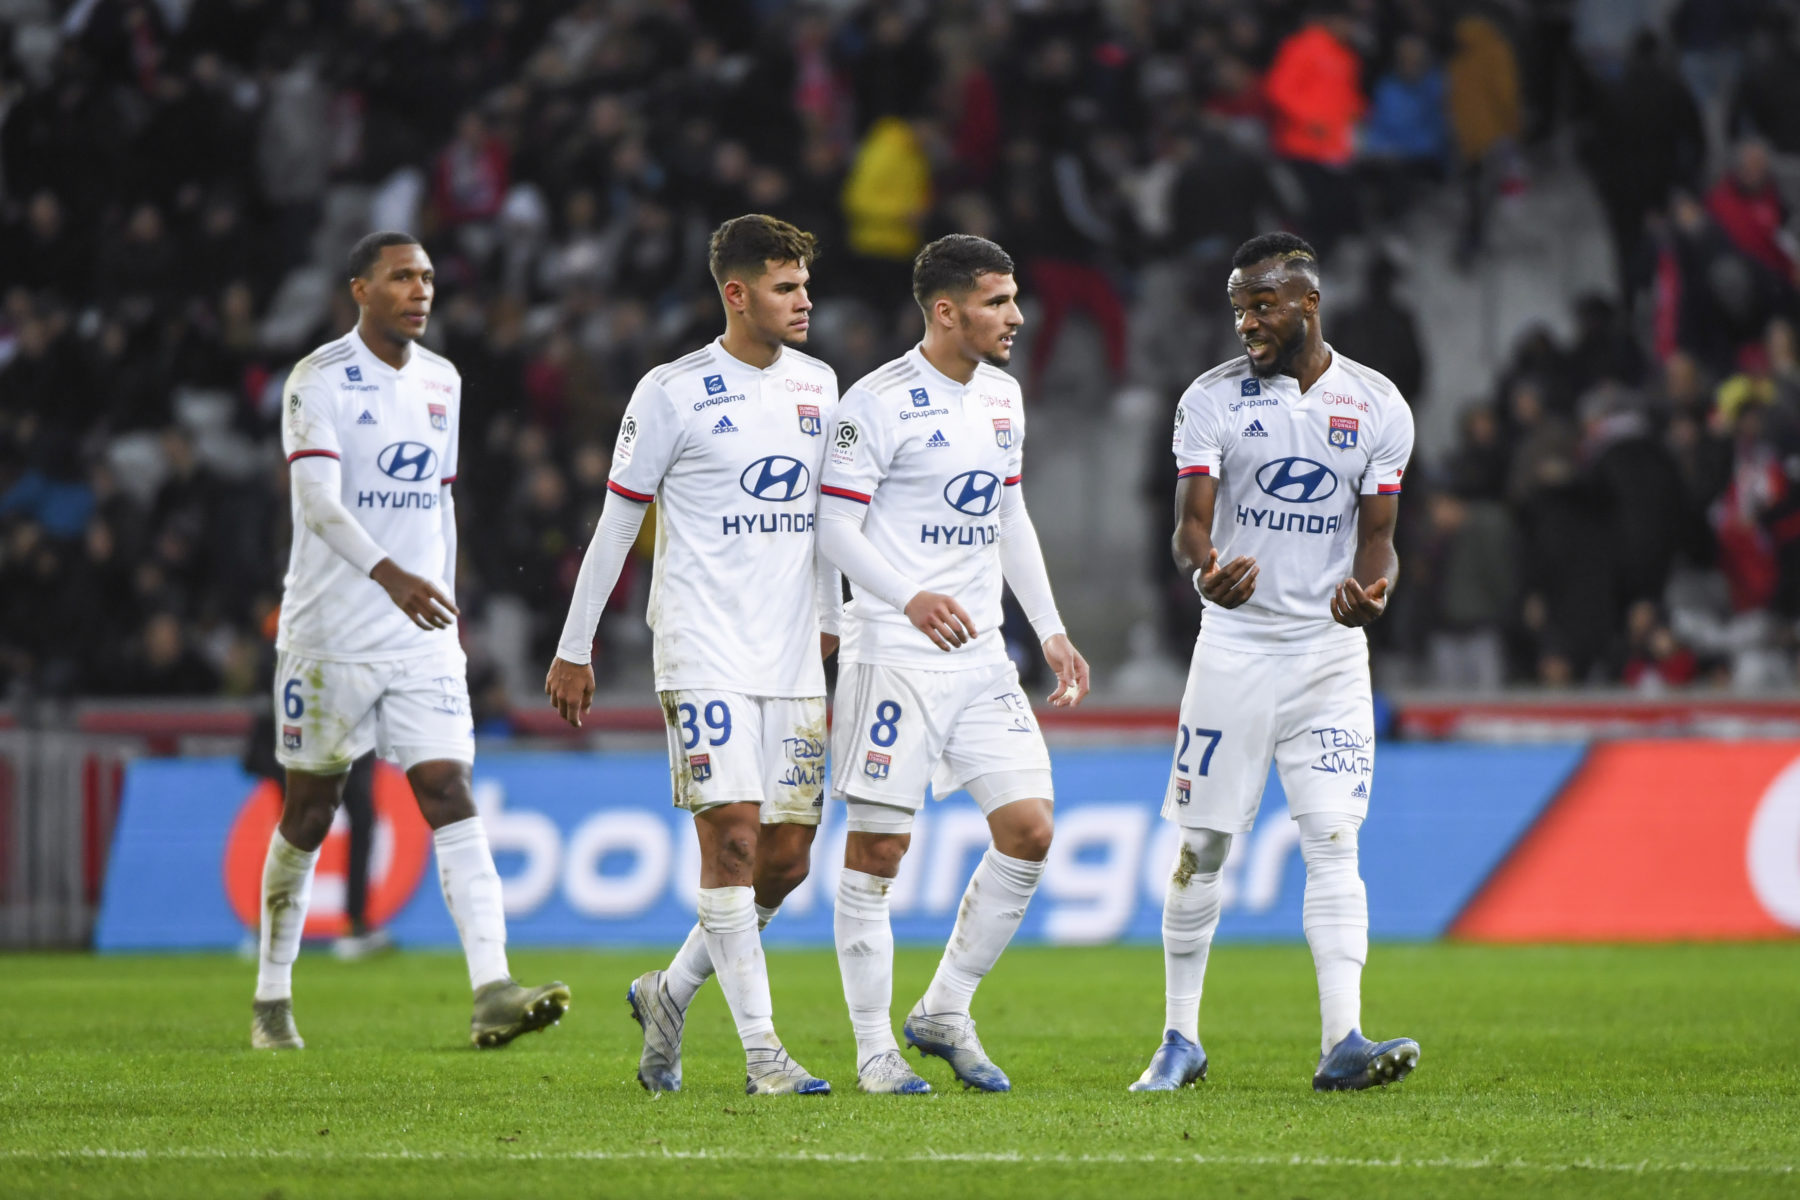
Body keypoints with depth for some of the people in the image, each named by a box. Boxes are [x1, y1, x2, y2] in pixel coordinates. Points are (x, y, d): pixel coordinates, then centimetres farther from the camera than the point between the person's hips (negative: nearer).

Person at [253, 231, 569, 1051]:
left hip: (420, 636, 4)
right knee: (307, 815, 5)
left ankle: (491, 993, -19)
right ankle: (273, 1000, 20)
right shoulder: (320, 382, -10)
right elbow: (318, 501, -24)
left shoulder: (442, 383, 11)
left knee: (452, 799, -9)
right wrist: (388, 574, -38)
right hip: (330, 634, -4)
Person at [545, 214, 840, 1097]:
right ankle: (761, 1051, -12)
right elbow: (616, 520, -1)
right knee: (733, 841, -14)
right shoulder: (673, 394, -6)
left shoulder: (816, 384, 10)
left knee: (787, 860, 4)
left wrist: (829, 620, 22)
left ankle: (669, 993, 25)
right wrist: (574, 650, 1)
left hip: (793, 660, 6)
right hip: (704, 653, -6)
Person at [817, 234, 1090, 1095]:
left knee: (1029, 831, 0)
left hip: (980, 653, 7)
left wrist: (1050, 629, 18)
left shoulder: (1002, 396, 13)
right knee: (877, 847, -4)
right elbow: (834, 524, -14)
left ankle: (944, 1014, 13)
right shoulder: (880, 403, -11)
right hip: (894, 656, -7)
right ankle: (874, 1047, 4)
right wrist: (911, 599, -28)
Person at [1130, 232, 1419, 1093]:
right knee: (1203, 845, 3)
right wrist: (1206, 568, -33)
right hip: (1236, 643, 0)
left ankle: (1342, 1040, -17)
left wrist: (1368, 589, -18)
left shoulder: (1376, 408, 3)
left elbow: (1376, 537, 6)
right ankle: (1181, 1039, 15)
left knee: (1333, 841, -10)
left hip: (1330, 649, 0)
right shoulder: (1214, 401, -2)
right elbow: (1191, 520, -9)